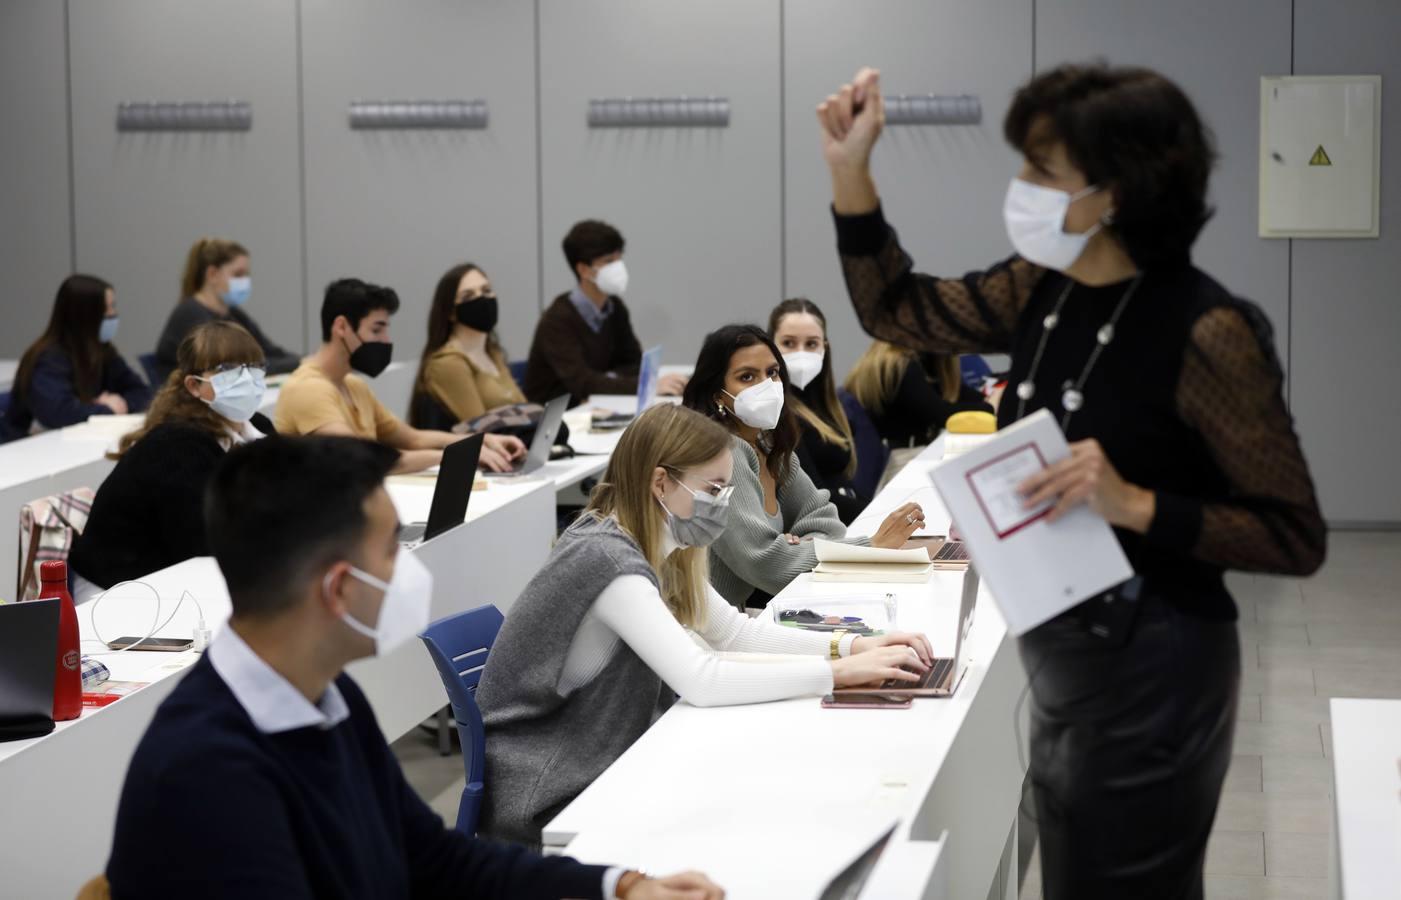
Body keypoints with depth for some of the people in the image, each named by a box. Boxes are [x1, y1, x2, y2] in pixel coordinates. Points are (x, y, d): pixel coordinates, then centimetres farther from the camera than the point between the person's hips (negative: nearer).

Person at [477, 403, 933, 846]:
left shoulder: (655, 549, 3)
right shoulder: (606, 559, -25)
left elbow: (731, 630, 11)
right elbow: (699, 680, -33)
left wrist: (853, 647, -3)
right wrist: (839, 671, -28)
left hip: (601, 764, 9)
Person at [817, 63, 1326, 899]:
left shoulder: (1205, 330, -22)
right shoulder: (1044, 290, 0)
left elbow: (1296, 537, -19)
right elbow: (897, 309, 14)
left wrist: (1134, 506, -31)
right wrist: (851, 170, 3)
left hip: (1152, 670, -8)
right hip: (1062, 659, 8)